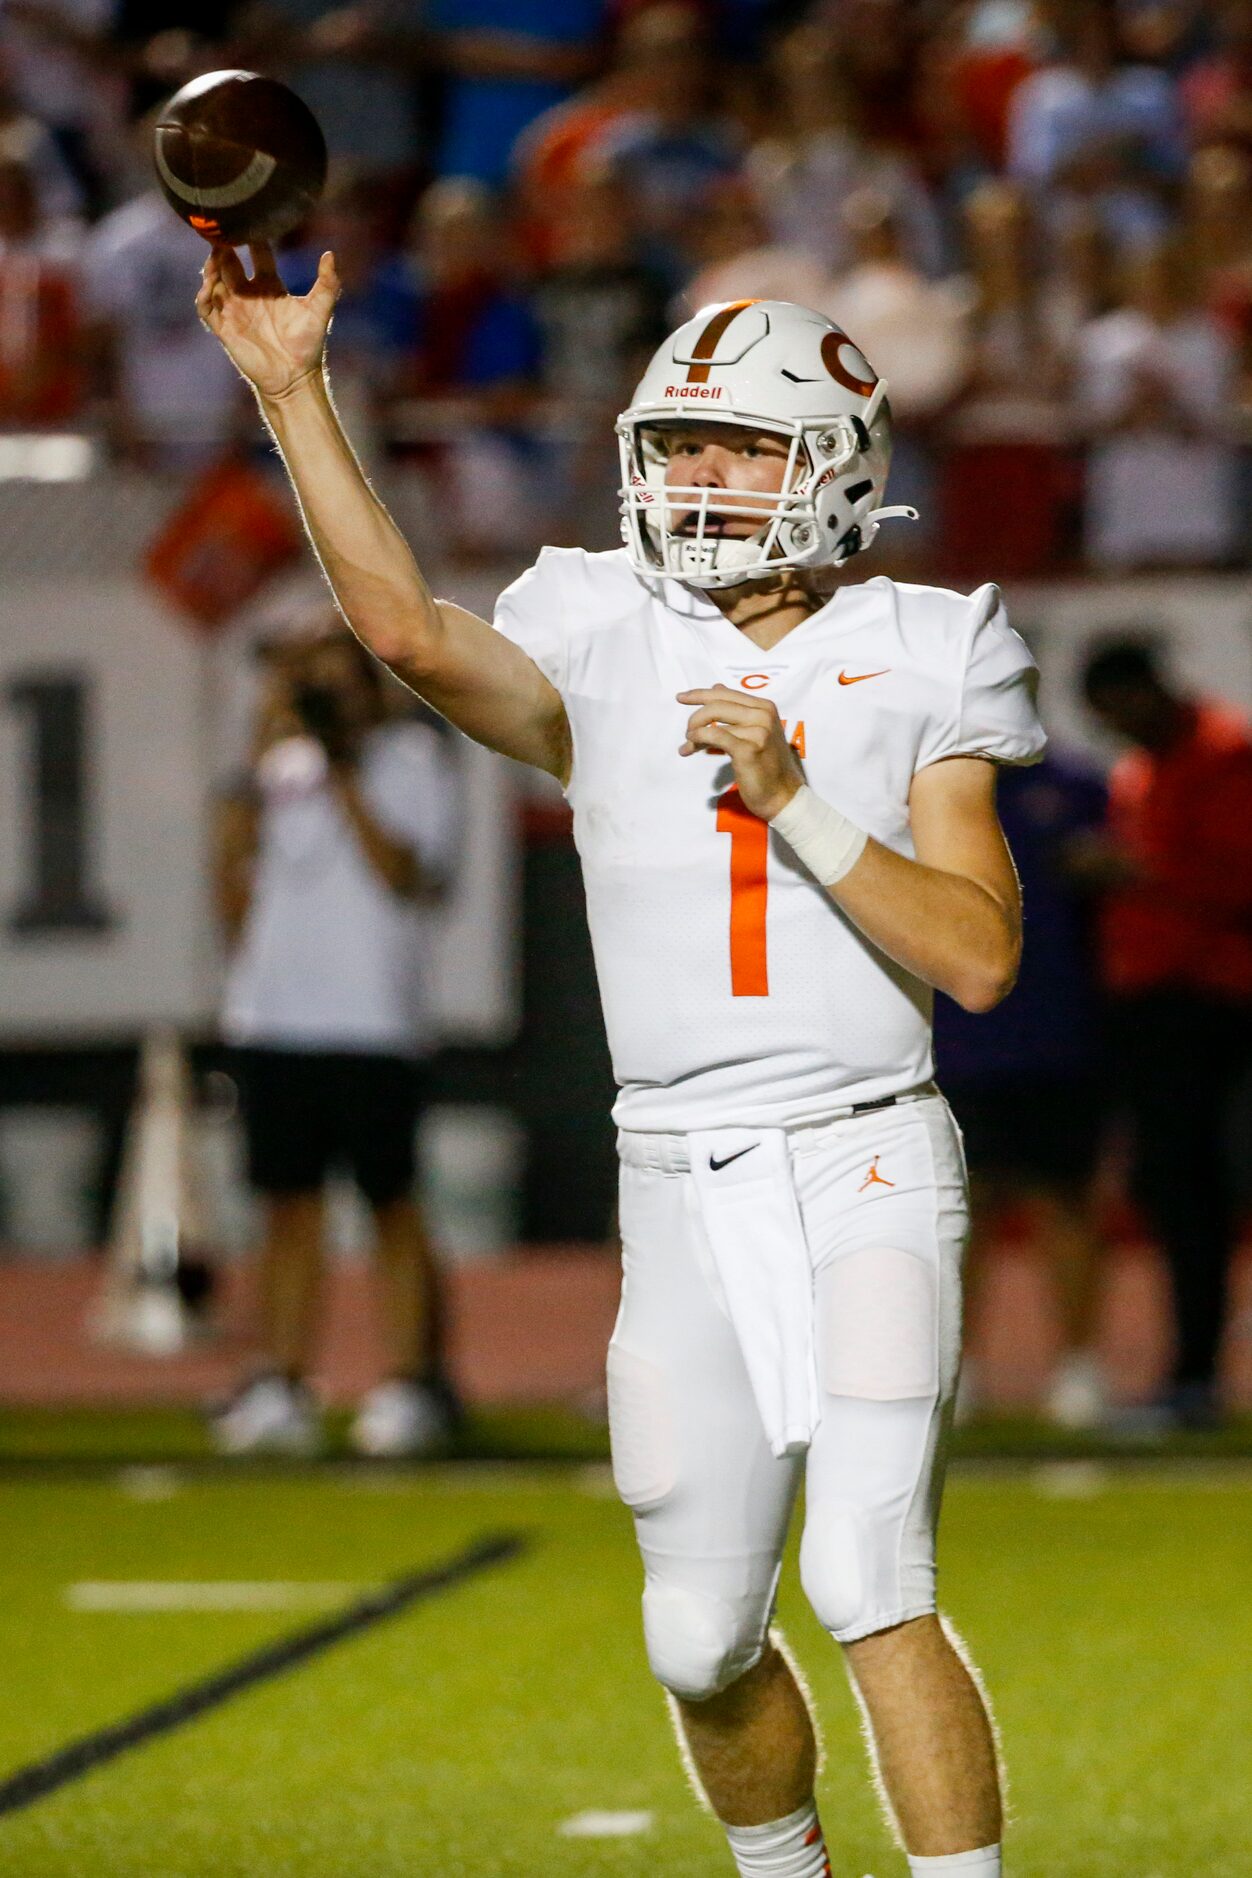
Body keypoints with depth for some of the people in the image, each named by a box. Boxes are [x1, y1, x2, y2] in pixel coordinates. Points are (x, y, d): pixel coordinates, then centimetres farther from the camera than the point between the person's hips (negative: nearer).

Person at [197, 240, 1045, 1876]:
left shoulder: (915, 670, 2)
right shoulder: (602, 660, 5)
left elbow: (981, 956, -7)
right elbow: (410, 632, -16)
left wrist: (796, 803, -16)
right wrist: (293, 391, -22)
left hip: (865, 1170, -3)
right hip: (683, 1189, 3)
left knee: (869, 1583, -19)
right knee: (706, 1639, 8)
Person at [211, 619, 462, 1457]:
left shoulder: (411, 760, 3)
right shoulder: (282, 774, 16)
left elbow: (408, 874, -12)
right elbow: (238, 898, 14)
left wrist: (342, 778, -13)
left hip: (374, 1020, -5)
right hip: (276, 1017, 5)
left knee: (394, 1203, -2)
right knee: (289, 1204, 5)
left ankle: (412, 1383, 1)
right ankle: (282, 1389, 7)